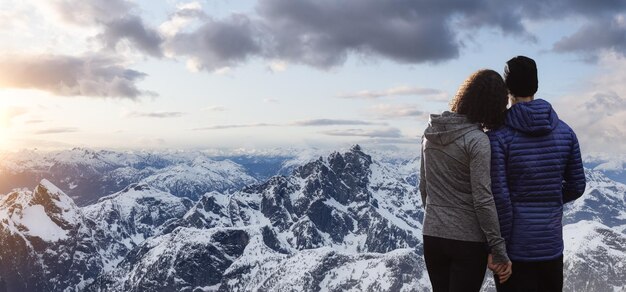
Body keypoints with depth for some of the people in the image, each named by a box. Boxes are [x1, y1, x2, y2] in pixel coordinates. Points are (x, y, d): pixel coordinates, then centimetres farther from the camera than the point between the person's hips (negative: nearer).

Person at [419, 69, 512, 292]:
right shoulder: (477, 140, -16)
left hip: (432, 236, 6)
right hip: (468, 241, -6)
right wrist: (500, 252, -12)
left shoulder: (431, 132, 4)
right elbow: (483, 201, -18)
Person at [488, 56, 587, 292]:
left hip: (515, 248, -4)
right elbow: (576, 186, 7)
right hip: (552, 246, 4)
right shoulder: (564, 132, 1)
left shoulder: (498, 135, -13)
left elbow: (499, 196, -17)